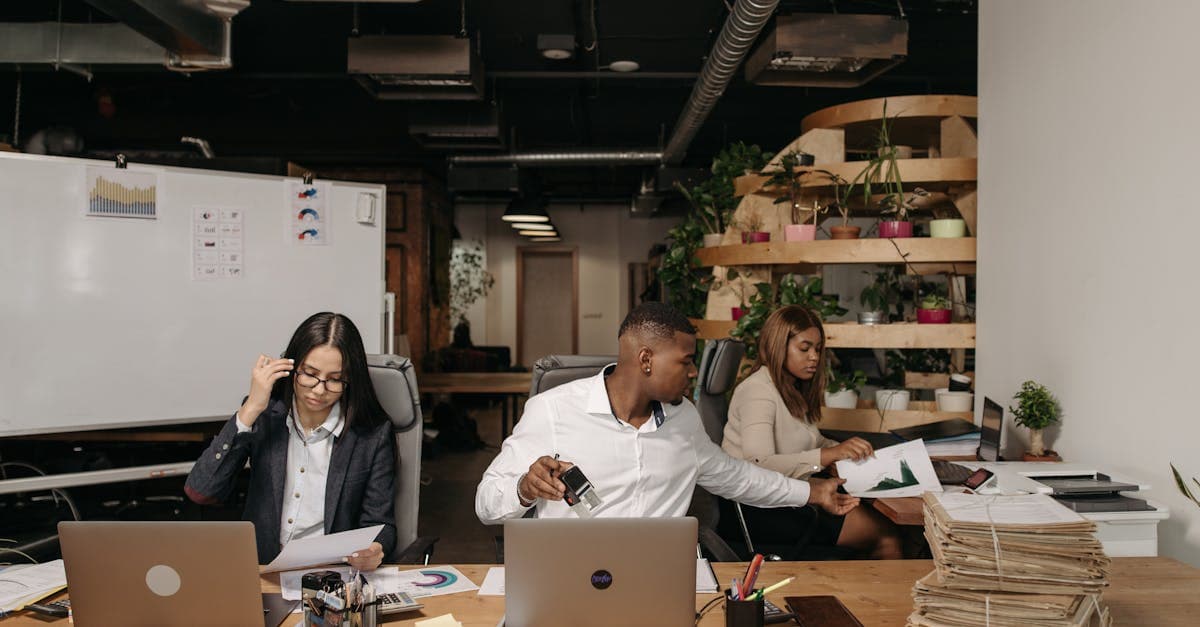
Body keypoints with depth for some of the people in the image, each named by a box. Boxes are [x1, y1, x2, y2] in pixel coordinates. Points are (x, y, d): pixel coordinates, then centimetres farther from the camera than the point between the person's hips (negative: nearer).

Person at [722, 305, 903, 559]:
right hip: (759, 509, -9)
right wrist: (828, 455, -31)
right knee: (884, 532, -11)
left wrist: (848, 450, -1)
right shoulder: (758, 390, -13)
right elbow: (759, 465, -25)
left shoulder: (794, 390, 17)